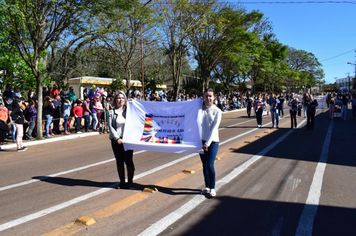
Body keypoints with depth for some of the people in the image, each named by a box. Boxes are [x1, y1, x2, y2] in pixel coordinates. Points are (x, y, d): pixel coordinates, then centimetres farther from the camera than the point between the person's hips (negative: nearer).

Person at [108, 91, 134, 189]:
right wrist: (117, 138, -10)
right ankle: (122, 181, 21)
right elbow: (110, 127, -2)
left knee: (128, 161, 1)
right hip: (116, 140, 1)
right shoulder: (111, 112, 5)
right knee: (119, 161, 9)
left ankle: (130, 181, 16)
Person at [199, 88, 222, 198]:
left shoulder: (217, 111, -3)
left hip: (213, 141, -3)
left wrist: (208, 143, -13)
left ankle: (212, 188, 9)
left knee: (210, 165, -8)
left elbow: (214, 127, -9)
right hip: (201, 140, 3)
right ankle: (207, 187, 25)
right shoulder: (200, 109, 5)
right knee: (204, 165, 10)